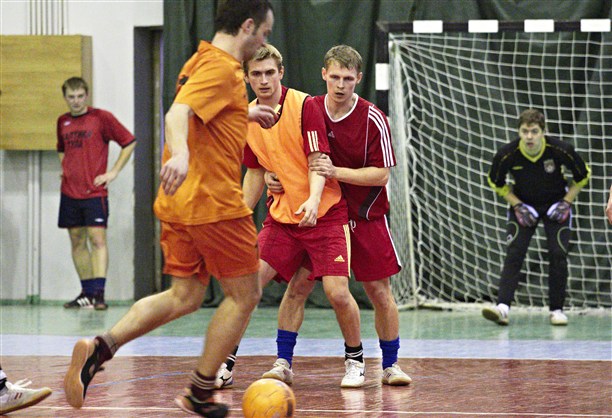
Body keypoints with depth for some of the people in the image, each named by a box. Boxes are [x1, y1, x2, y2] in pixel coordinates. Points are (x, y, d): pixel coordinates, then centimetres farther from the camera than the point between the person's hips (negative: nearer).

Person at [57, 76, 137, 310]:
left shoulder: (101, 117, -4)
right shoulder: (62, 122, 12)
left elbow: (129, 142, 0)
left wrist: (114, 172, -5)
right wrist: (64, 168, 12)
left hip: (94, 192, -5)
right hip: (69, 192, 5)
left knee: (97, 239, -12)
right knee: (77, 242, 7)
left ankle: (99, 293, -18)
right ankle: (87, 292, 14)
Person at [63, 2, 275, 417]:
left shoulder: (200, 62, 15)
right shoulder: (222, 67, -14)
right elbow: (178, 113, -30)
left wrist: (245, 115, 42)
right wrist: (180, 153, -48)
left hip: (179, 203, 9)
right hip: (215, 203, -9)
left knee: (185, 297, 11)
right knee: (245, 295, 6)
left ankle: (100, 348, -7)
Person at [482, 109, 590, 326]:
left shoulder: (560, 150, -24)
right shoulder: (507, 154, -23)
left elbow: (583, 176, -5)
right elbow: (495, 182, -2)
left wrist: (566, 202, -11)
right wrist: (517, 205, -10)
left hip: (555, 204, 0)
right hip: (523, 204, 0)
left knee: (558, 254, -10)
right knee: (514, 253, -15)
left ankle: (556, 310, 2)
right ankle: (503, 307, -25)